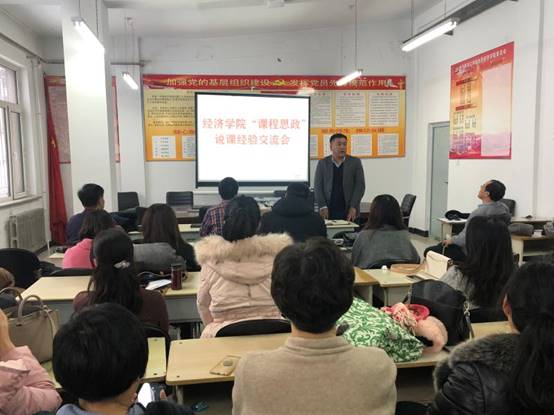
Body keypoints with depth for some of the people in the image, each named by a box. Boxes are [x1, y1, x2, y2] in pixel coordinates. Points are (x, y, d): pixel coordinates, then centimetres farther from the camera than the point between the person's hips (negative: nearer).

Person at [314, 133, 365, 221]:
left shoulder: (355, 162, 5)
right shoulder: (322, 163, 7)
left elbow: (360, 185, 0)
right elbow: (318, 186, 4)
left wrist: (353, 207, -10)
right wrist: (322, 206, -8)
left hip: (349, 211, 0)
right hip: (329, 212, 0)